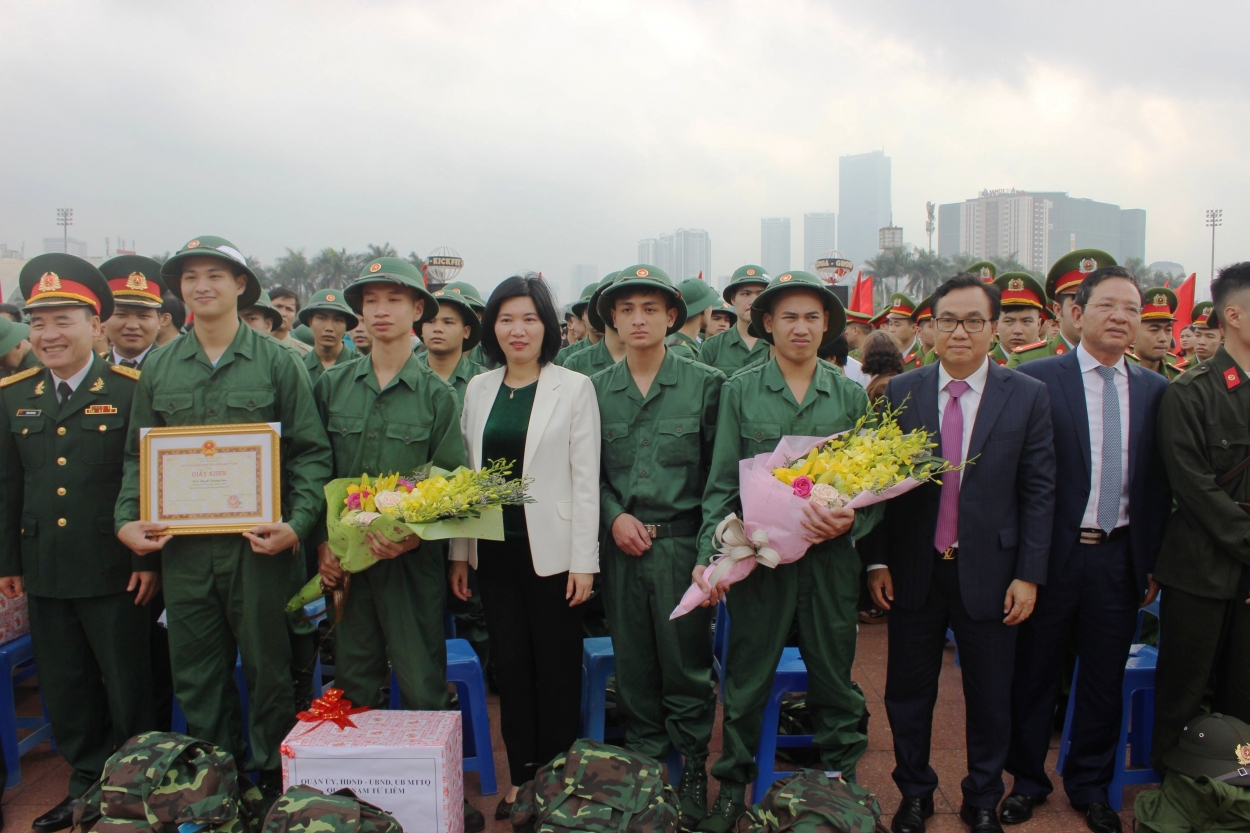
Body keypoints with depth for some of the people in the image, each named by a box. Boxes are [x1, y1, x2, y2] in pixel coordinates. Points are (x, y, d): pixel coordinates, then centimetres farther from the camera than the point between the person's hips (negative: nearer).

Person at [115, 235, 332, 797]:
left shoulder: (277, 362, 0)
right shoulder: (158, 368, 9)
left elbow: (311, 452, -3)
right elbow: (137, 455, 12)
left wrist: (298, 522, -15)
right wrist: (127, 519, -3)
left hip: (257, 541, -3)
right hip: (181, 543, 3)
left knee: (267, 666, 7)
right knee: (195, 672, 12)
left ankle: (274, 777, 24)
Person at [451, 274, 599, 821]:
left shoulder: (574, 388, -3)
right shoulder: (479, 389, 8)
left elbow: (585, 479, -6)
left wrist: (584, 560, -9)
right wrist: (459, 552, 7)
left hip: (550, 550, -4)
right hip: (494, 550, 4)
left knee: (556, 669, 7)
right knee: (510, 666, 12)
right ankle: (521, 776, 27)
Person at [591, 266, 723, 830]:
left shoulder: (705, 384, 0)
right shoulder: (597, 390, 6)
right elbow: (589, 471, 11)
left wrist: (708, 546, -8)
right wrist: (614, 517, -5)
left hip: (681, 543, -2)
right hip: (620, 546, 3)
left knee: (686, 663, 5)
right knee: (632, 663, 11)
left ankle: (692, 770, 22)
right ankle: (644, 762, 28)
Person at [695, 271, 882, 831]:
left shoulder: (850, 396, 5)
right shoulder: (740, 391, 2)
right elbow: (722, 483, -1)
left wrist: (850, 519, -14)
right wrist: (708, 555, -10)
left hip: (830, 556, 1)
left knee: (834, 675, 11)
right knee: (746, 678, 9)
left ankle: (842, 780, 31)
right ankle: (734, 785, 27)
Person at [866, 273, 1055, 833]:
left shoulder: (1028, 397, -2)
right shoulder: (900, 392, 0)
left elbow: (1038, 491, -2)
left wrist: (1029, 575, -5)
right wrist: (877, 561, -2)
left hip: (989, 572, 0)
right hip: (913, 571, 1)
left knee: (990, 698, 13)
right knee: (908, 693, 12)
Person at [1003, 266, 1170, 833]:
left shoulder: (1155, 391, 7)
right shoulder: (1036, 380, -7)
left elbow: (1160, 484, 8)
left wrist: (1155, 562, 6)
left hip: (1120, 558, 4)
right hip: (1052, 553, -3)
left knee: (1105, 679, 14)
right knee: (1034, 674, 10)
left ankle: (1090, 785, 34)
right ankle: (1027, 779, 30)